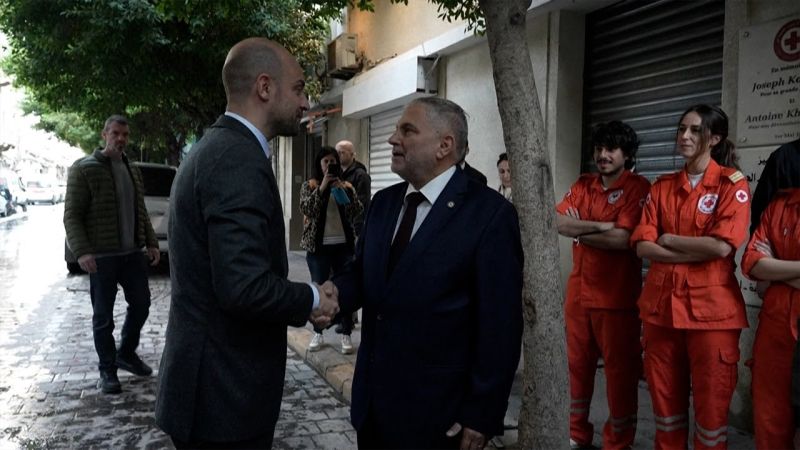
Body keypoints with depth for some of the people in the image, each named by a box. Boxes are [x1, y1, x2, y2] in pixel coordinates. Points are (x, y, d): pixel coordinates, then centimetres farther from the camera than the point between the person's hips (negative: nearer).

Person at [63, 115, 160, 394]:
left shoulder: (133, 171, 14)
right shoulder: (84, 169, -6)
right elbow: (72, 215, -10)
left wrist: (151, 243, 11)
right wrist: (82, 252, -20)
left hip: (132, 253, 6)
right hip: (101, 256, -6)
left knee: (141, 304, 11)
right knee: (103, 315, 3)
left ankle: (126, 354, 31)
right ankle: (107, 370, 15)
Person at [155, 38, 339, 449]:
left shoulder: (215, 148, 10)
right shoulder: (238, 159, -22)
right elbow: (245, 287, -30)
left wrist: (303, 302, 4)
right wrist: (312, 300, -12)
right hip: (225, 390, -9)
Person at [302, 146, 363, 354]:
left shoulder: (346, 186, 7)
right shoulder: (310, 186, 3)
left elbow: (358, 211, -5)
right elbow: (306, 209, -13)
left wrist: (343, 190, -16)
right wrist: (322, 187, -19)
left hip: (344, 245, 1)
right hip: (319, 246, -1)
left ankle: (346, 334, 12)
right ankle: (317, 333, 19)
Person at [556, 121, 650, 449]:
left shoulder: (638, 187, -8)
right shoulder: (582, 185, 9)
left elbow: (623, 239, -20)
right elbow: (558, 222, -5)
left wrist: (580, 231, -8)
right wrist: (601, 226, -16)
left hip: (617, 297, -5)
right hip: (578, 292, 5)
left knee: (620, 371, 7)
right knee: (578, 366, 15)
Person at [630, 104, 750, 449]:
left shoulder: (732, 183, -2)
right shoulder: (661, 186, 10)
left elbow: (721, 246, -16)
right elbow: (642, 246, 0)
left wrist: (667, 239, -5)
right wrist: (695, 253, -12)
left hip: (711, 305, -4)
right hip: (661, 303, 4)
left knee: (711, 403, 7)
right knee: (665, 398, 13)